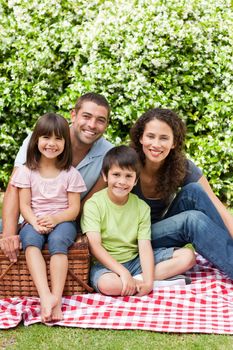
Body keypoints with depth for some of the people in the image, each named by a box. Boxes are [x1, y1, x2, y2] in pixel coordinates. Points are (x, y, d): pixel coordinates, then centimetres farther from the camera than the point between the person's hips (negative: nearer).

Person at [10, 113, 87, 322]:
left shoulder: (70, 173, 2)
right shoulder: (27, 171, 5)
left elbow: (74, 208, -1)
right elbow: (24, 205, 1)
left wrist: (55, 219, -20)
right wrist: (35, 222, -19)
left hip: (62, 221, -1)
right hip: (34, 222, 1)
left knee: (57, 240, -35)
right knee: (30, 240, -33)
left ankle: (56, 298, -41)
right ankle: (45, 296, -47)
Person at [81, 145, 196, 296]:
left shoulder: (142, 207, 2)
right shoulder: (93, 204, -9)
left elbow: (145, 246, -8)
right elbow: (95, 246, -17)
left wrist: (148, 281, -23)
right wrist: (123, 272, -28)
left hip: (135, 259, 4)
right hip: (107, 263, -4)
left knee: (188, 256, -8)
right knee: (107, 284, -40)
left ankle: (138, 279, -18)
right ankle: (163, 278, -20)